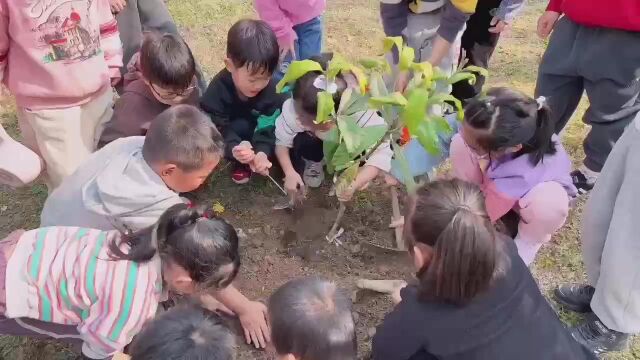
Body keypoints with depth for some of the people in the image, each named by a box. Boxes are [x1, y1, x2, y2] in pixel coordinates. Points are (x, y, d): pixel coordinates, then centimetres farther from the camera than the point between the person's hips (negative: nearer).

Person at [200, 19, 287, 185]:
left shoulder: (272, 90, -29)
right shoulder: (218, 89, -33)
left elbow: (267, 126, -30)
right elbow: (217, 128, -33)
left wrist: (262, 152, -51)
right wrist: (233, 149, -55)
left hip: (257, 130, 3)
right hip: (232, 129, -3)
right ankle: (241, 162, -9)